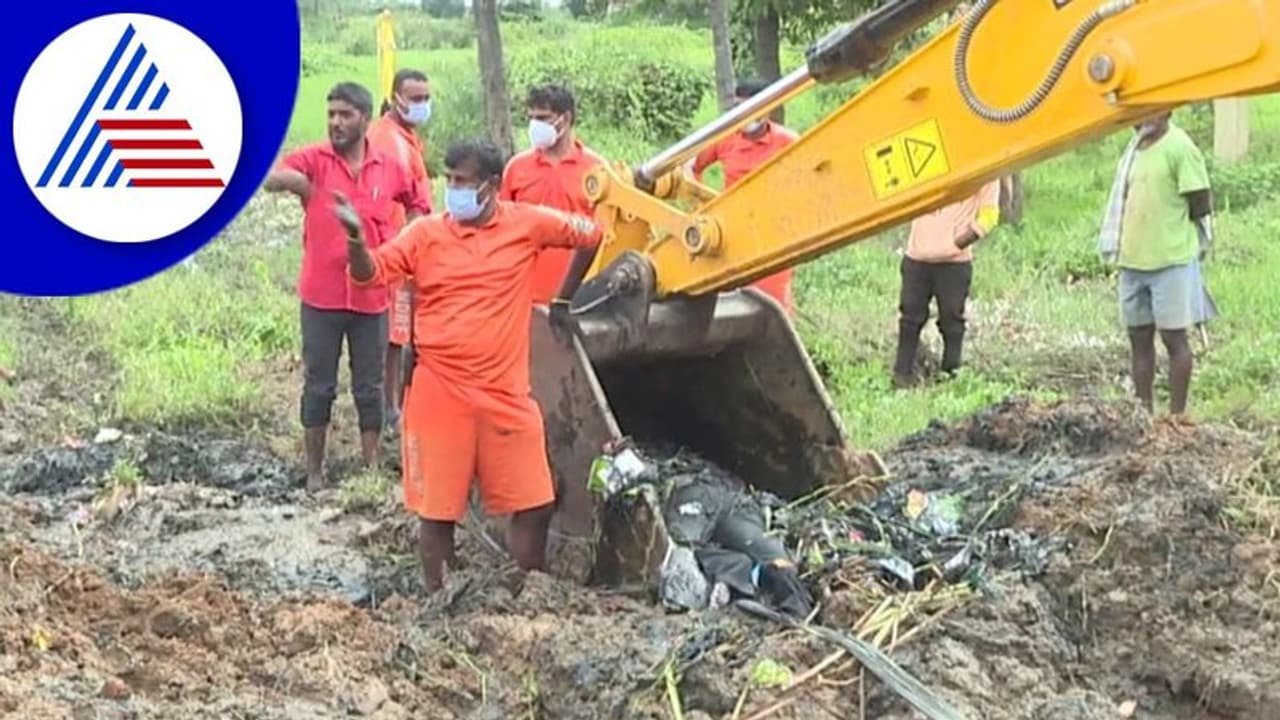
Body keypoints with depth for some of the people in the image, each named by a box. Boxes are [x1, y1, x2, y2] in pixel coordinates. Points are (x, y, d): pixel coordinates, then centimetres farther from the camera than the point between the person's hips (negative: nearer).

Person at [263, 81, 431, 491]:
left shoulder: (389, 168, 3)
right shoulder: (314, 158, -7)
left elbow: (418, 203, 20)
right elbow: (272, 179, -27)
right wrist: (308, 188, -16)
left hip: (372, 297, 2)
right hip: (322, 296, -2)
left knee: (370, 388, 11)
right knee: (319, 386, 7)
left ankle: (371, 468, 22)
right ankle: (315, 471, 17)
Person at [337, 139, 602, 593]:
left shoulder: (527, 224, 0)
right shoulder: (426, 233, -1)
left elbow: (590, 235, 12)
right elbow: (368, 274, -9)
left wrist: (562, 302, 15)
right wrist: (356, 237, -29)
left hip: (506, 393, 1)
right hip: (439, 391, -1)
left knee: (533, 505, 5)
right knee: (437, 506, 5)